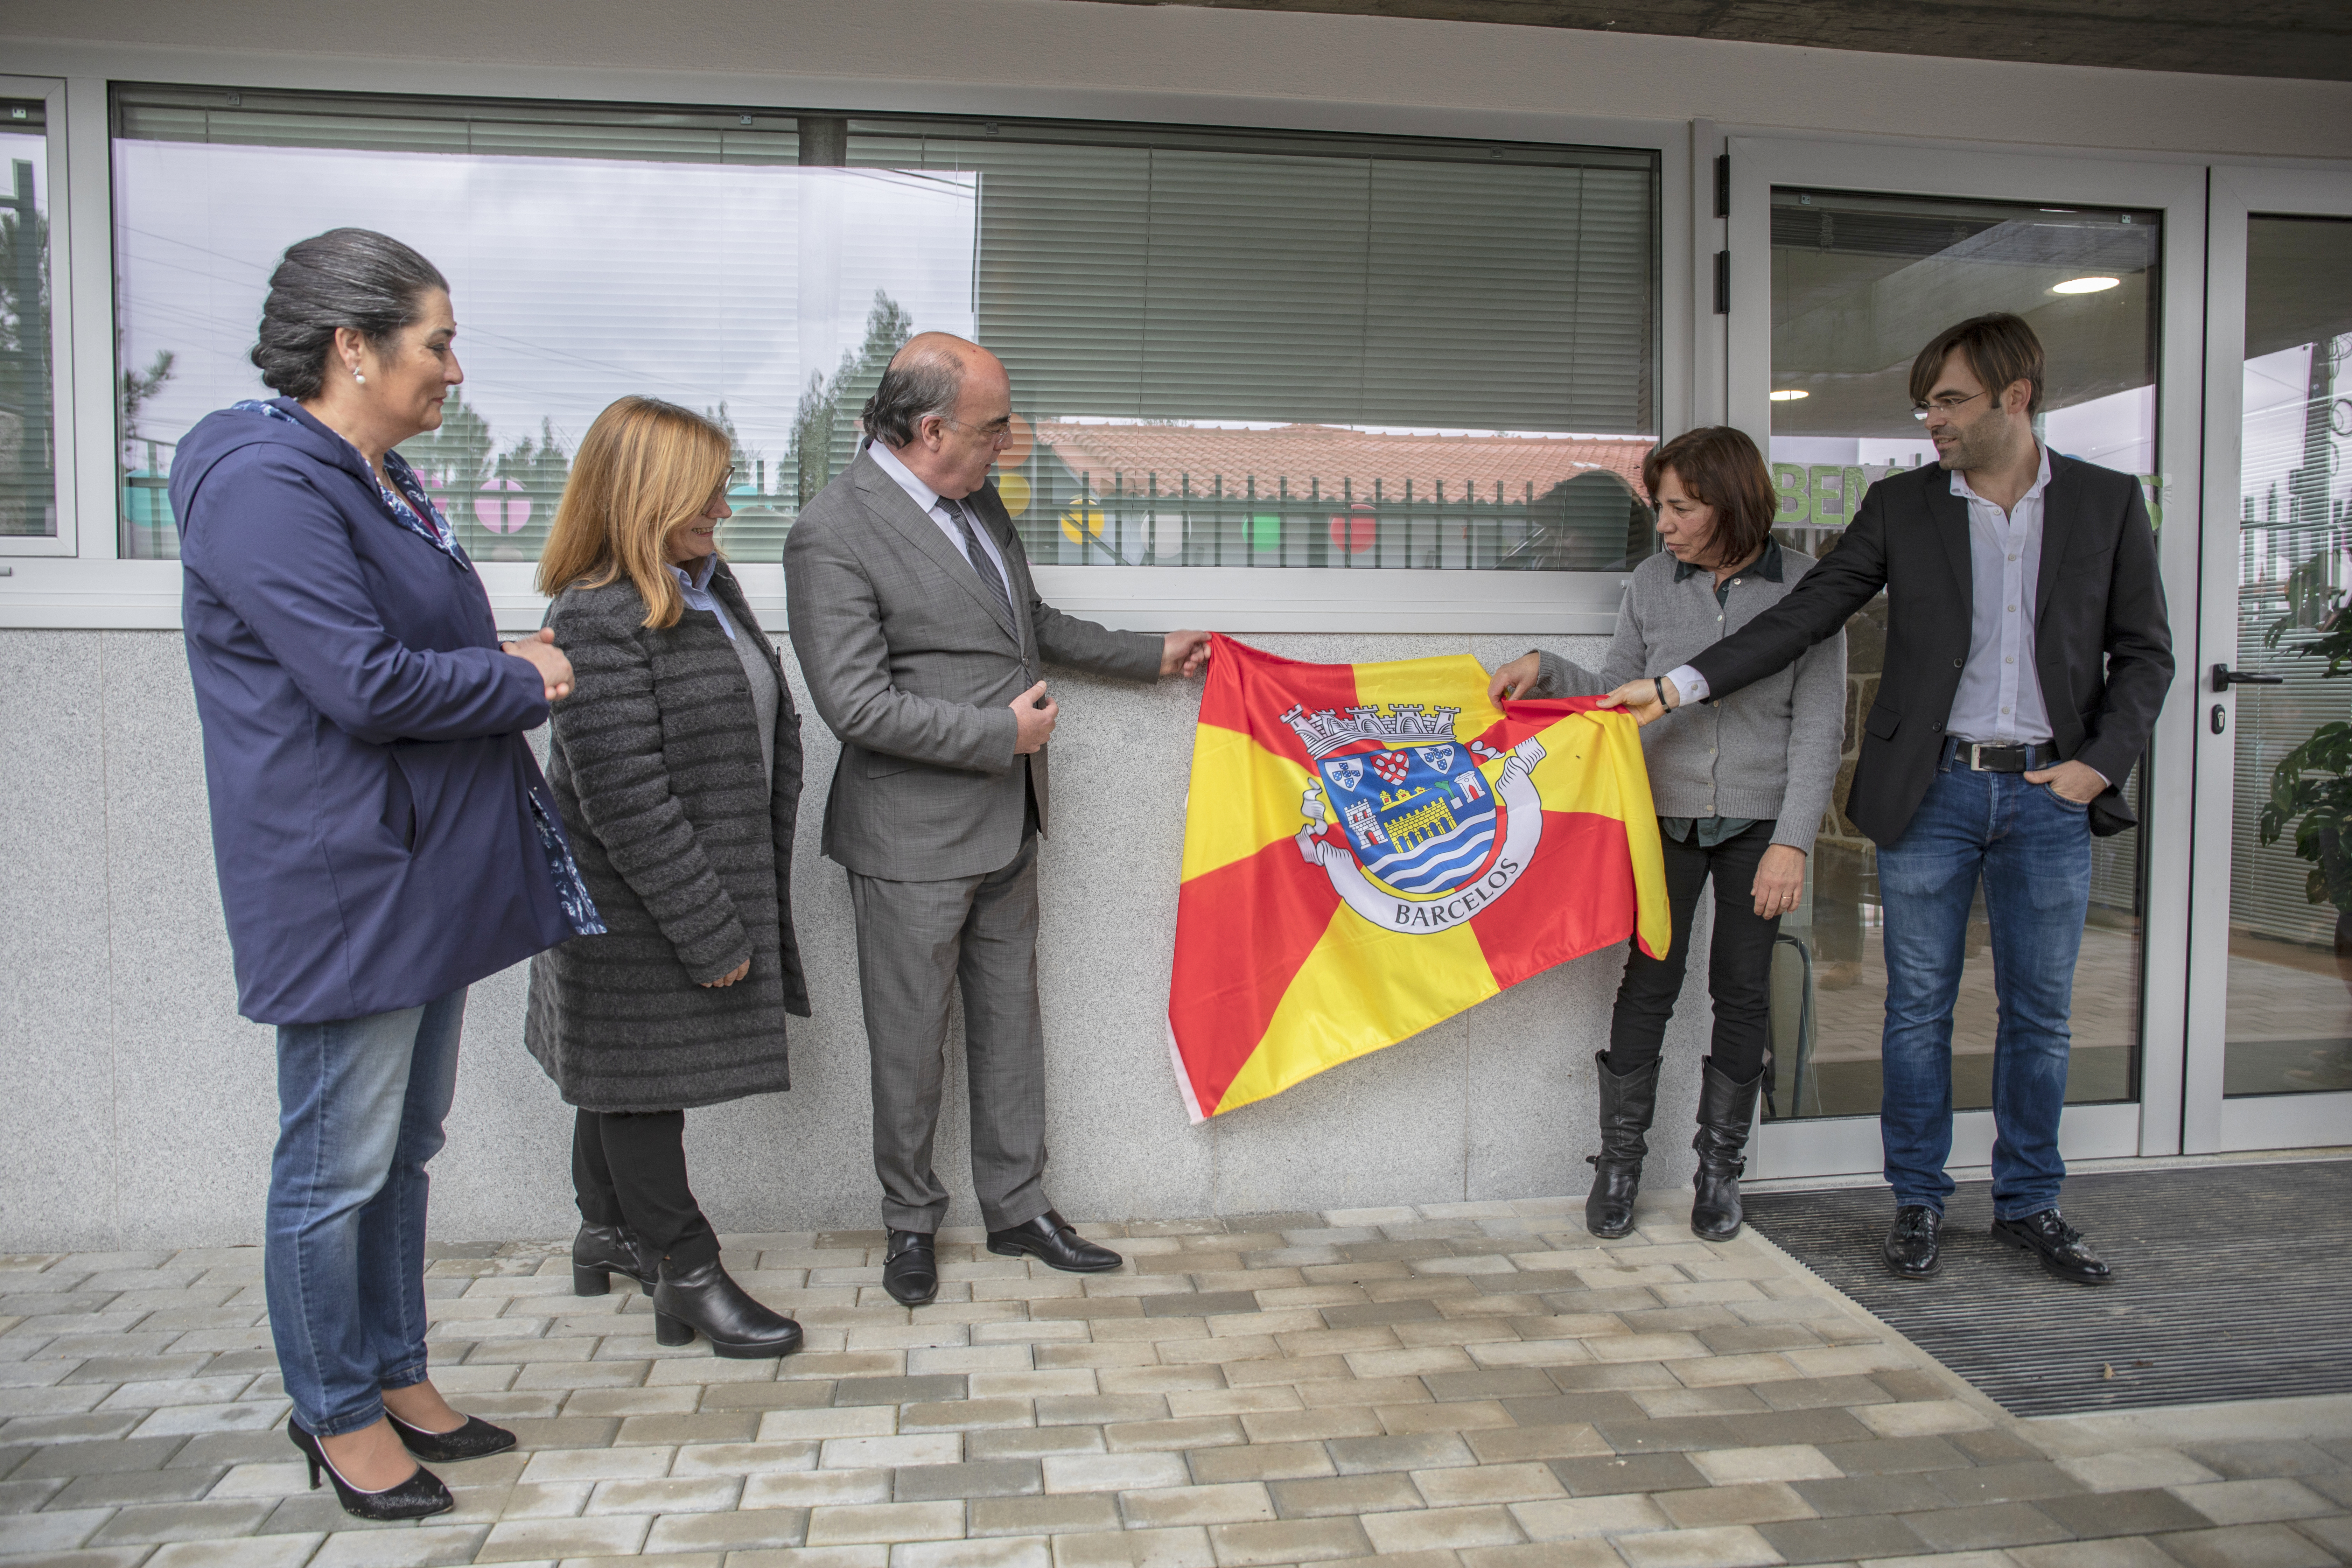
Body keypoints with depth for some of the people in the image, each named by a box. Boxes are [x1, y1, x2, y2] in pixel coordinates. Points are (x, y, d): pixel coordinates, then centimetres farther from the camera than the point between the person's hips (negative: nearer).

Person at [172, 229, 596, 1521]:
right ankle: (338, 1416, 22)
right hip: (343, 889, -10)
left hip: (423, 873, 10)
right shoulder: (267, 485, -17)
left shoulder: (378, 482, 15)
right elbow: (366, 684, -24)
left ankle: (394, 1375, 33)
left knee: (404, 1148, 18)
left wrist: (510, 662, 3)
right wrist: (527, 679, -11)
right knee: (339, 1165, 5)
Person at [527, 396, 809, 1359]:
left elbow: (765, 728, 15)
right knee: (646, 1073, 5)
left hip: (709, 885, 9)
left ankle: (609, 1233, 40)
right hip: (641, 908, -9)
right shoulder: (599, 621, -23)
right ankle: (686, 1276, 17)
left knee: (624, 1067, 22)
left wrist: (742, 904, 15)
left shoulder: (707, 587, 6)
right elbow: (626, 800, -26)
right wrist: (708, 930, -22)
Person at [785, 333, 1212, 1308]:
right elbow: (857, 703, -23)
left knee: (1011, 1023, 16)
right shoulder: (833, 534, -18)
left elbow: (1032, 622, 23)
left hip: (1007, 825, 8)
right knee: (911, 1043, 8)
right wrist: (1002, 733, -19)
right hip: (913, 838, -8)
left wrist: (1148, 656, 23)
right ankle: (910, 1221, 28)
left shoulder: (976, 499, 8)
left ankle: (1018, 1209, 31)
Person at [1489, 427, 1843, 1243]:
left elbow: (1818, 727, -6)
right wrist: (1545, 669, -8)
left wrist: (1792, 841, -12)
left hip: (1759, 820, -1)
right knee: (1649, 980, 1)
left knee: (1743, 990, 6)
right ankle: (1619, 1158, 14)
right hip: (1666, 815, 1)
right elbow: (1616, 693, 10)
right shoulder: (1653, 582, 2)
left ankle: (1721, 1162, 22)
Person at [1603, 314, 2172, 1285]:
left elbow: (2145, 654, 7)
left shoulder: (2108, 503, 4)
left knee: (2039, 1012, 9)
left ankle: (2029, 1205, 26)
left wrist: (2101, 764, -6)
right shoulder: (1900, 507, 3)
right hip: (1931, 792, 0)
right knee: (1919, 1008, 5)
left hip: (2049, 794, 1)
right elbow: (1804, 616, -1)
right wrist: (1680, 687, -11)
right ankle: (1918, 1203, 20)